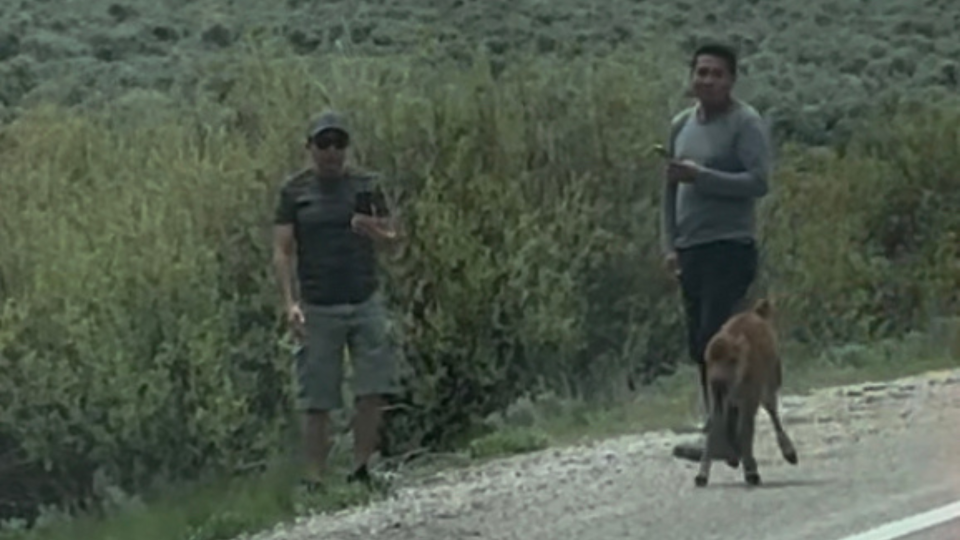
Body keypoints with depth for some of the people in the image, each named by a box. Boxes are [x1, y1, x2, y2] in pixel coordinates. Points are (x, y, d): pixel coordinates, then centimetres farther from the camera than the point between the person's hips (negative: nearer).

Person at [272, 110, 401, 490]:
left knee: (375, 388, -8)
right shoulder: (295, 192, 4)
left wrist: (373, 230, -12)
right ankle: (314, 479, 3)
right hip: (317, 308, -2)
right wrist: (290, 303, -10)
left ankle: (360, 468, 3)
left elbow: (392, 238, 12)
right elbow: (282, 252, 1)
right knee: (316, 401, -2)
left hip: (365, 302, 2)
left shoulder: (365, 187, 10)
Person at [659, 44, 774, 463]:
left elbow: (758, 182, -16)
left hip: (730, 247, -7)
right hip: (691, 249, 7)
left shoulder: (745, 124, -6)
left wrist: (700, 176, -21)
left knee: (716, 341, -13)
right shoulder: (681, 125, 16)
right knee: (699, 345, 7)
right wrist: (670, 243, 12)